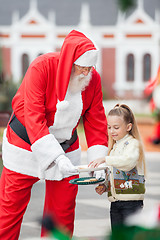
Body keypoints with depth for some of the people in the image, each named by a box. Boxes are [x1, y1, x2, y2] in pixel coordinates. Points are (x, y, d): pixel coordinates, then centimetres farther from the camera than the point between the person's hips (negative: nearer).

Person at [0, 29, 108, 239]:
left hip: (66, 145, 4)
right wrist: (56, 157, -37)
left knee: (63, 213, 4)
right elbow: (33, 118, -29)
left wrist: (98, 160, -17)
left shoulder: (93, 79, -10)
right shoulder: (41, 68, -25)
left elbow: (96, 122, -4)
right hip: (26, 142, -4)